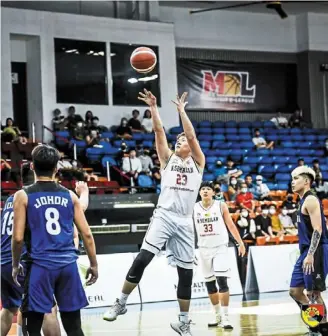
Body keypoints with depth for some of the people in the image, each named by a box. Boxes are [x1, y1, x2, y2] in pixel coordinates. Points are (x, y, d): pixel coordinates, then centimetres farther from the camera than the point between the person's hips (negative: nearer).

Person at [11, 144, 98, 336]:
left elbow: (18, 238, -5)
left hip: (40, 265, -3)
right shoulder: (69, 195, 7)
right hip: (68, 265, 3)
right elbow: (87, 234, 5)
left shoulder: (23, 196, -1)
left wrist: (16, 265, 10)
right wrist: (94, 265, 15)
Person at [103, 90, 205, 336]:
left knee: (186, 272, 5)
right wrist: (153, 108, -7)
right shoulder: (168, 159, 13)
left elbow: (192, 135, -2)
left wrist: (181, 110, -3)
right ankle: (121, 304, -7)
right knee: (142, 258, -18)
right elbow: (159, 131, 2)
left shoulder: (198, 163, 11)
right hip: (164, 216, -1)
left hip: (185, 221, 1)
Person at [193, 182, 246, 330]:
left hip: (220, 247, -3)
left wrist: (240, 243, -4)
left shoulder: (221, 206, -3)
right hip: (204, 249, 3)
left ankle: (225, 318, -14)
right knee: (209, 284, 9)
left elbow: (231, 225, 1)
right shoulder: (193, 208, 1)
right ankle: (218, 316, 23)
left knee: (222, 281, -15)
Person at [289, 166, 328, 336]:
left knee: (313, 293, -6)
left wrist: (310, 255, -26)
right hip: (307, 253, 10)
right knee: (295, 291, 10)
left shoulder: (311, 200, -12)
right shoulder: (303, 201, 18)